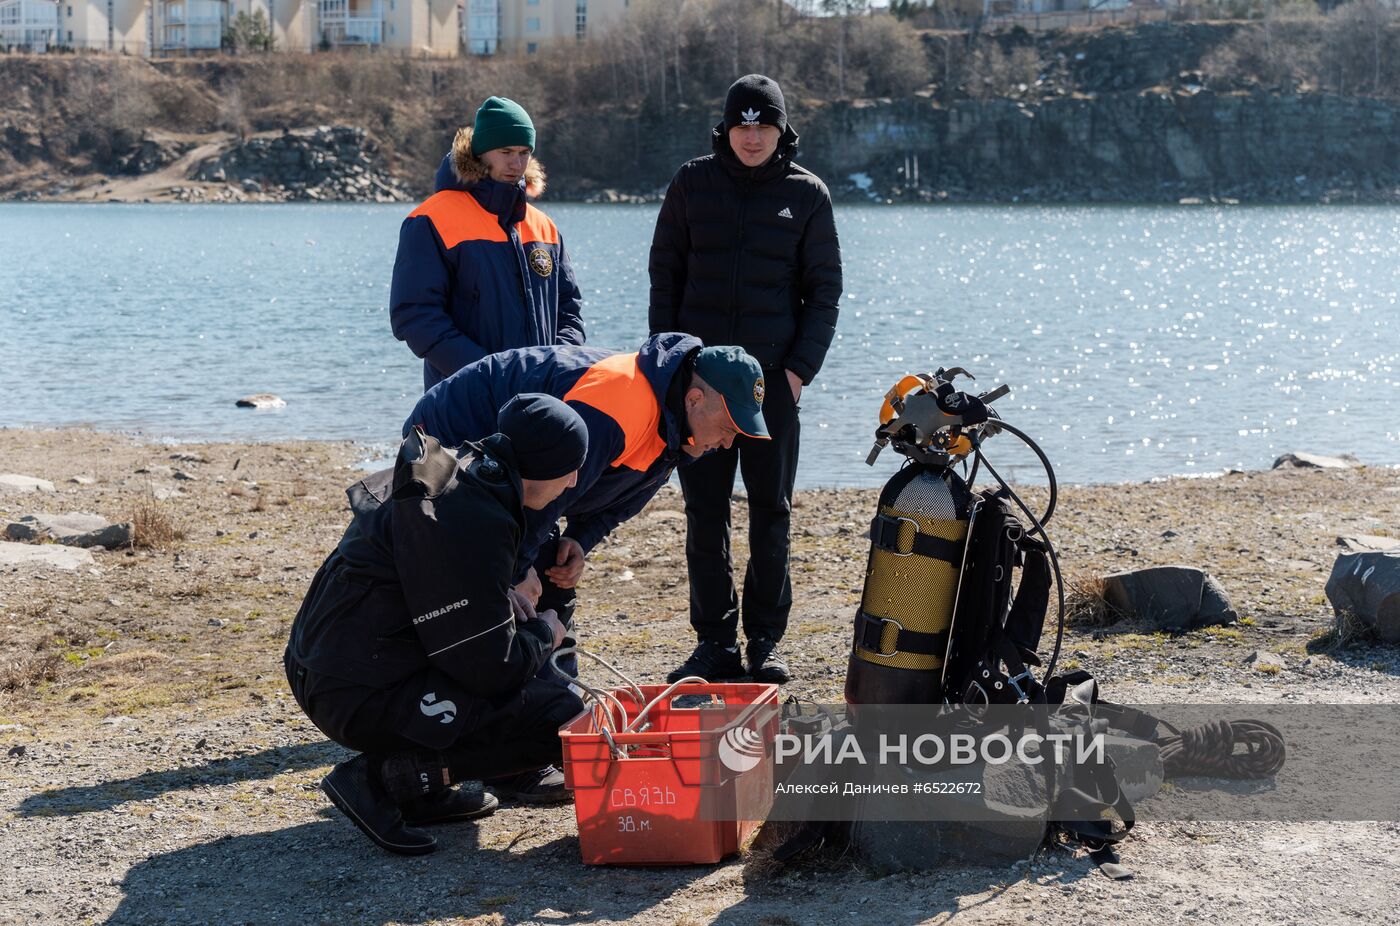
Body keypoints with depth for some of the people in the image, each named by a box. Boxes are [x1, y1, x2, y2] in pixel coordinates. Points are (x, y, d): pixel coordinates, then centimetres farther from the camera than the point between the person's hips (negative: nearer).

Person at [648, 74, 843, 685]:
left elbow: (824, 289, 5)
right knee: (704, 511, 2)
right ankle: (715, 640, 9)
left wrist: (802, 366, -5)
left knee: (772, 510, 3)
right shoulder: (693, 183, 6)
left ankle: (766, 640, 12)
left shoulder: (806, 194, 3)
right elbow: (665, 273, 9)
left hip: (774, 376, -1)